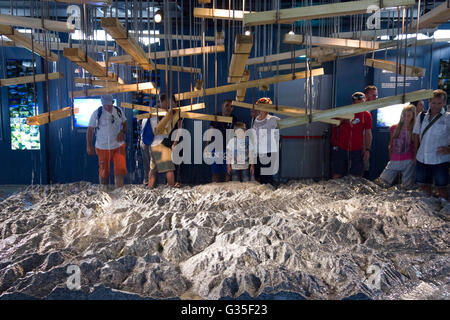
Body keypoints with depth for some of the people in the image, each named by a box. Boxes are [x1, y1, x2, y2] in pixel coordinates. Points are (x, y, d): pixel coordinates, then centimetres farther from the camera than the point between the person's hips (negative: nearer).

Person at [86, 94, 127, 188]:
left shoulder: (119, 111, 0)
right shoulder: (97, 113, -8)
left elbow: (125, 124, 14)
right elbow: (90, 130, -2)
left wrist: (122, 132, -8)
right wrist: (88, 146, -3)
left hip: (118, 146, 2)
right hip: (103, 148, -2)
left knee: (120, 171, -8)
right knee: (103, 173, 10)